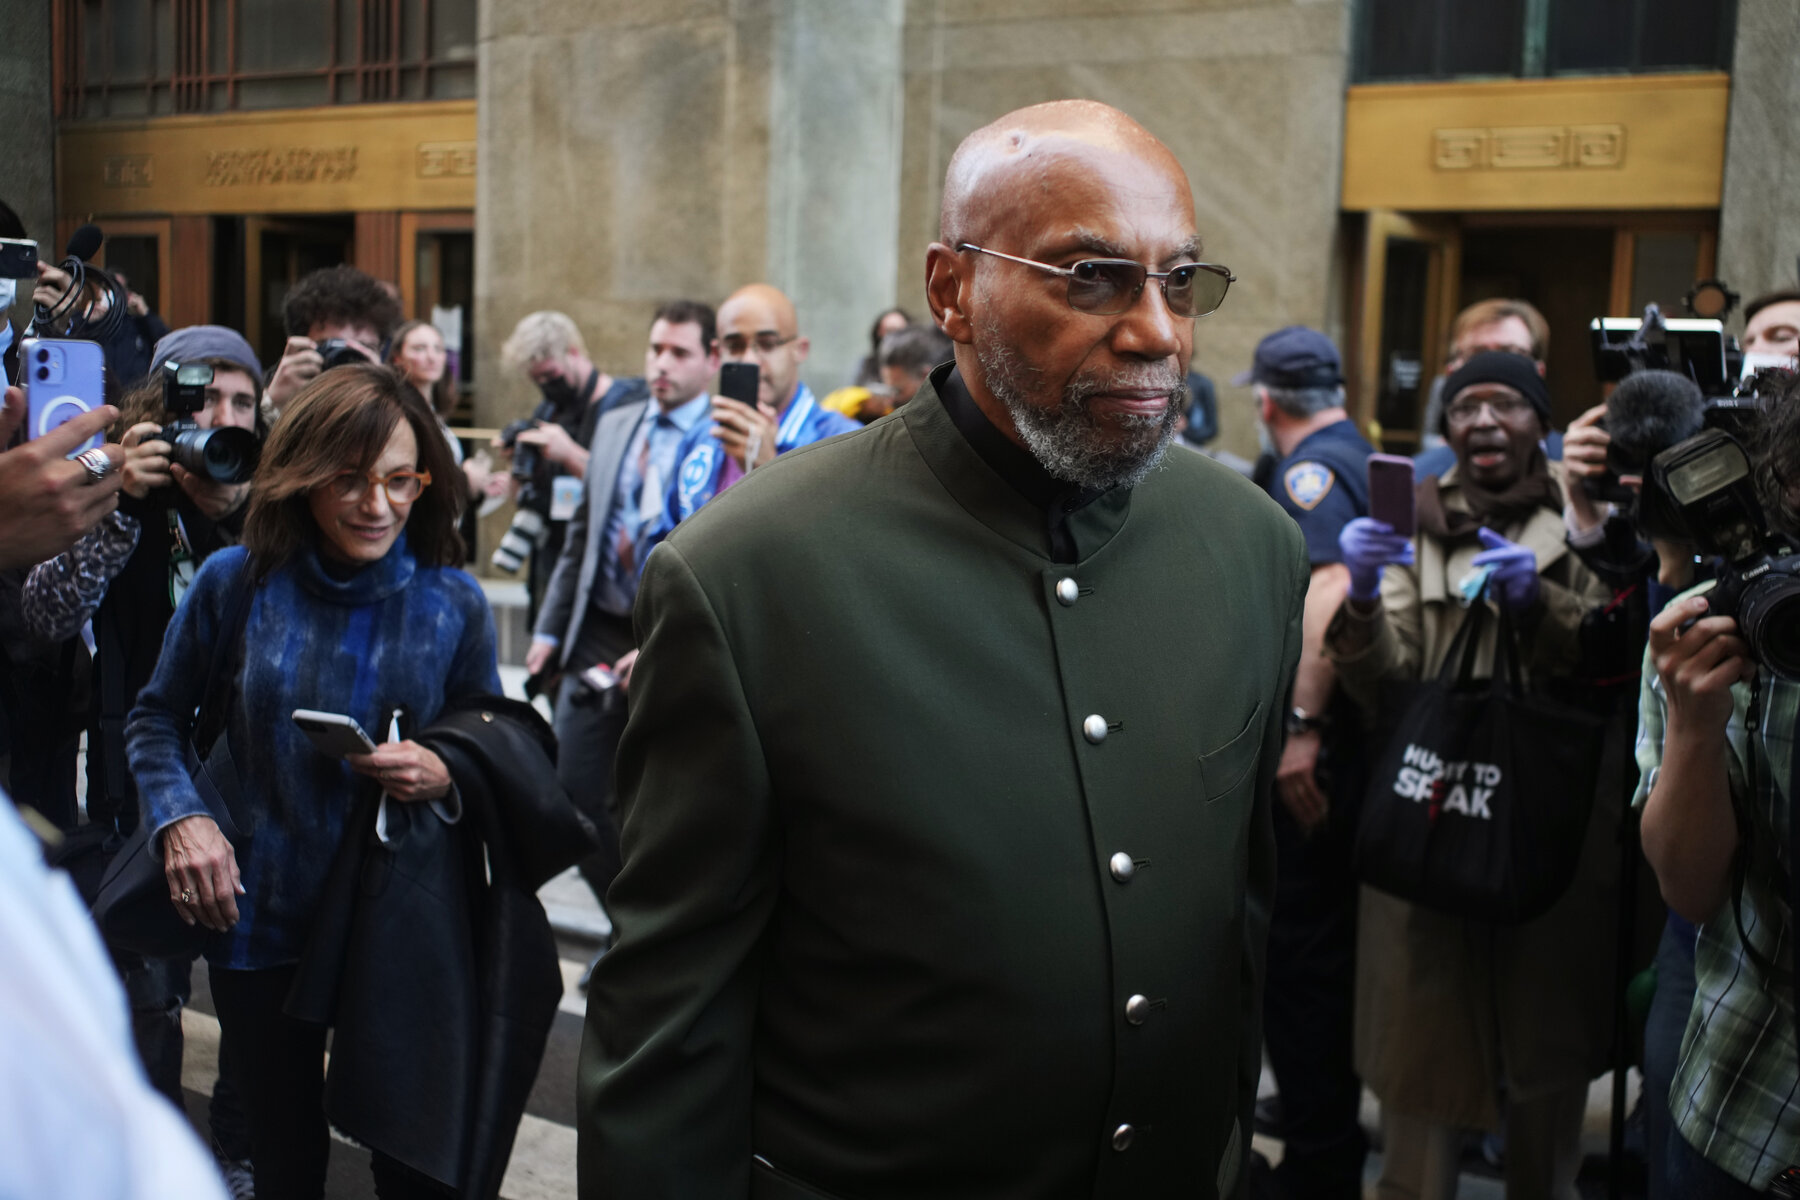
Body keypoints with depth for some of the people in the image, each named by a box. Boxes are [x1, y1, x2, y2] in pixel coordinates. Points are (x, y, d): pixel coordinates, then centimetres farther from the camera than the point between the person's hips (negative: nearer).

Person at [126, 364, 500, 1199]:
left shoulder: (453, 603, -6)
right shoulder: (237, 582, -7)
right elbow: (156, 718, 6)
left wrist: (446, 774, -17)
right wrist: (179, 817, -11)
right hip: (261, 920, 1)